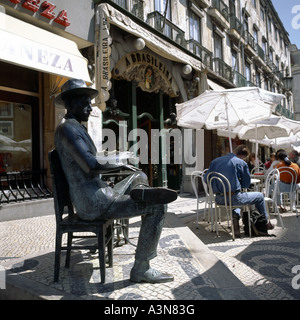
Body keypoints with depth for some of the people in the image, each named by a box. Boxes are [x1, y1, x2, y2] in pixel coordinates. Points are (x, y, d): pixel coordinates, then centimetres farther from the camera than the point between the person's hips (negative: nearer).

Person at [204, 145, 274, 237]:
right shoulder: (242, 163, -7)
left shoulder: (215, 161, 6)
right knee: (260, 196, 19)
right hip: (234, 198, -5)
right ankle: (266, 223, 36)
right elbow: (246, 184, 0)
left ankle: (235, 219, 19)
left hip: (219, 199, 6)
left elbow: (206, 179, 9)